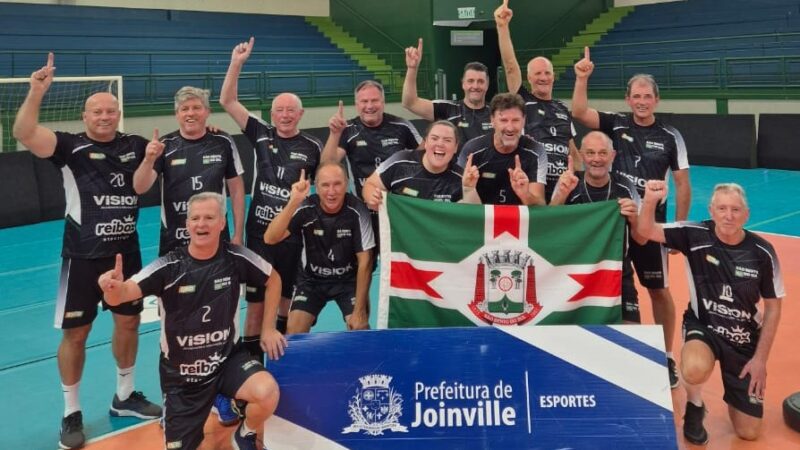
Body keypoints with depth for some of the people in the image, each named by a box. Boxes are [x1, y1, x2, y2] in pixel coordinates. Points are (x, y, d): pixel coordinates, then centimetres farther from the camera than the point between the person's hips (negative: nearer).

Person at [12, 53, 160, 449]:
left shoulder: (134, 145, 5)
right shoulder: (70, 147, -7)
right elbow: (24, 133, -24)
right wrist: (36, 91, -36)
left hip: (126, 251, 4)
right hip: (83, 255, -4)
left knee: (128, 323, 15)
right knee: (75, 332, 3)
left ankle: (125, 397, 34)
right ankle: (71, 414, 17)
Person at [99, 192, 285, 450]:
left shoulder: (236, 258, -12)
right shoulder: (168, 267, -18)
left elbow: (273, 279, 6)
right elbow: (121, 294, -30)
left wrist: (268, 328, 4)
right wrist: (113, 288, -54)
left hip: (227, 359, 0)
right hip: (181, 374, 0)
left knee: (267, 392, -29)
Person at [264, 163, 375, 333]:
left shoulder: (357, 211, -22)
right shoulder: (306, 209, -20)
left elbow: (365, 261, -16)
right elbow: (270, 238, -30)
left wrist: (360, 310, -18)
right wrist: (293, 202, -42)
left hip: (349, 279, -1)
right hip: (312, 279, 1)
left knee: (360, 329, -16)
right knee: (294, 331, -13)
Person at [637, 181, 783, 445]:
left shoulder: (762, 252, -13)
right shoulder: (696, 235, -14)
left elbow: (773, 307, -3)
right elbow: (646, 231, -21)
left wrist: (760, 358, -6)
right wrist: (650, 201, -43)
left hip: (745, 340, 2)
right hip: (702, 327, -1)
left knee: (749, 432, 3)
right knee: (695, 370, -39)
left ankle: (735, 390, 39)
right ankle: (694, 408, -1)